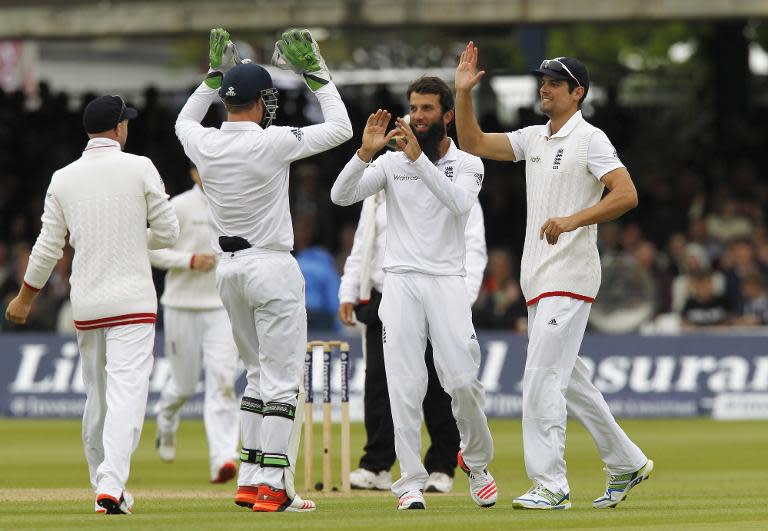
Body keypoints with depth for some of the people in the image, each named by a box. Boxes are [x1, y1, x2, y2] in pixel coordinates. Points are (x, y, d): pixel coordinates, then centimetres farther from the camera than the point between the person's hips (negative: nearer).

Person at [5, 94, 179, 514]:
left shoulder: (63, 179, 4)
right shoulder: (139, 168, -4)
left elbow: (48, 248, 6)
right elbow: (167, 232, -2)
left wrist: (25, 298, 18)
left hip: (85, 305, 4)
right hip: (132, 302, -4)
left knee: (96, 397, 15)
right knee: (126, 393, -10)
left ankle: (104, 485, 22)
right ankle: (111, 487, -24)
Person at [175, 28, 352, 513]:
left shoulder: (205, 145, 0)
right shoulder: (273, 142, -15)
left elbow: (184, 121, 26)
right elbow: (341, 129, -5)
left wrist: (215, 76, 24)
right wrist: (318, 76, 1)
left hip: (229, 268, 6)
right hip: (272, 267, -6)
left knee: (260, 375, 17)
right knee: (282, 378, -3)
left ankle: (250, 481, 15)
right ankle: (273, 487, -9)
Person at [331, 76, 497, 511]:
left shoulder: (468, 164, 5)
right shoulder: (392, 162, 8)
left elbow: (459, 202, -18)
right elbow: (341, 196, -4)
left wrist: (418, 158, -25)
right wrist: (366, 152, -18)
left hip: (447, 281, -1)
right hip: (401, 282, 1)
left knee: (462, 380, -8)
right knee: (406, 386, -5)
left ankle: (477, 461, 16)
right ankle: (411, 482, -3)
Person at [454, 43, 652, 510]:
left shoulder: (590, 139, -8)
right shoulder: (533, 139, 15)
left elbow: (627, 195, -18)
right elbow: (473, 143, 14)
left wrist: (572, 220, -27)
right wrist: (463, 93, 1)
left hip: (569, 275, -8)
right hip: (539, 279, 9)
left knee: (542, 377, -13)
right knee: (569, 379, 13)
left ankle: (550, 484, -12)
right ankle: (626, 463, 24)